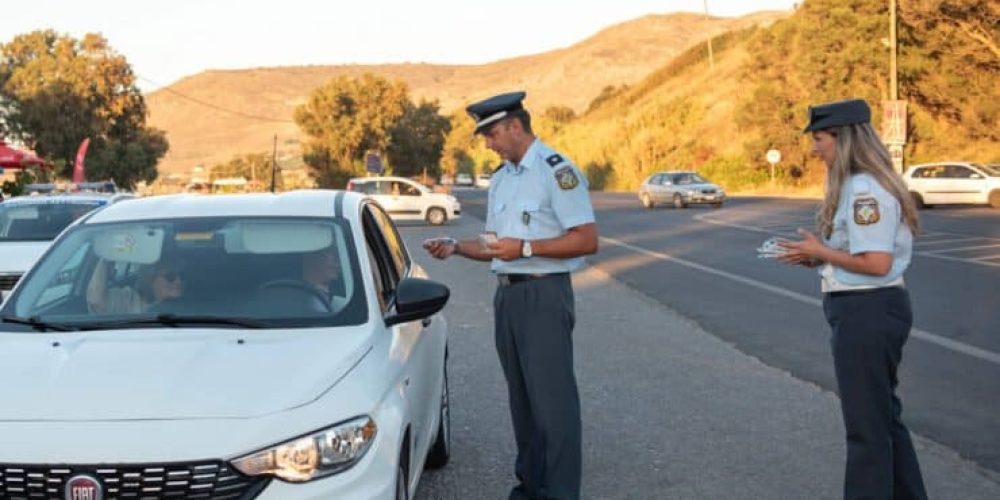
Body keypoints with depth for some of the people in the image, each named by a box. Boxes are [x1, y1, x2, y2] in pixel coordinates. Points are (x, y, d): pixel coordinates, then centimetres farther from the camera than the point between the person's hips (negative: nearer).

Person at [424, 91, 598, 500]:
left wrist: (524, 247, -19)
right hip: (506, 294, 8)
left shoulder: (556, 171, -11)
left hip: (543, 295, -8)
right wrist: (455, 247, 3)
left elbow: (587, 239, -16)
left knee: (552, 399, -7)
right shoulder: (500, 178, 16)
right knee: (521, 397, 13)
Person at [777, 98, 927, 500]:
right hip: (867, 311, 11)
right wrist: (819, 258, 4)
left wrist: (820, 251, -14)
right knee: (884, 414, 21)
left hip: (866, 313, -11)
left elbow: (877, 262, -25)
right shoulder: (856, 185, 13)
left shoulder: (865, 189, -20)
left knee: (866, 422, 0)